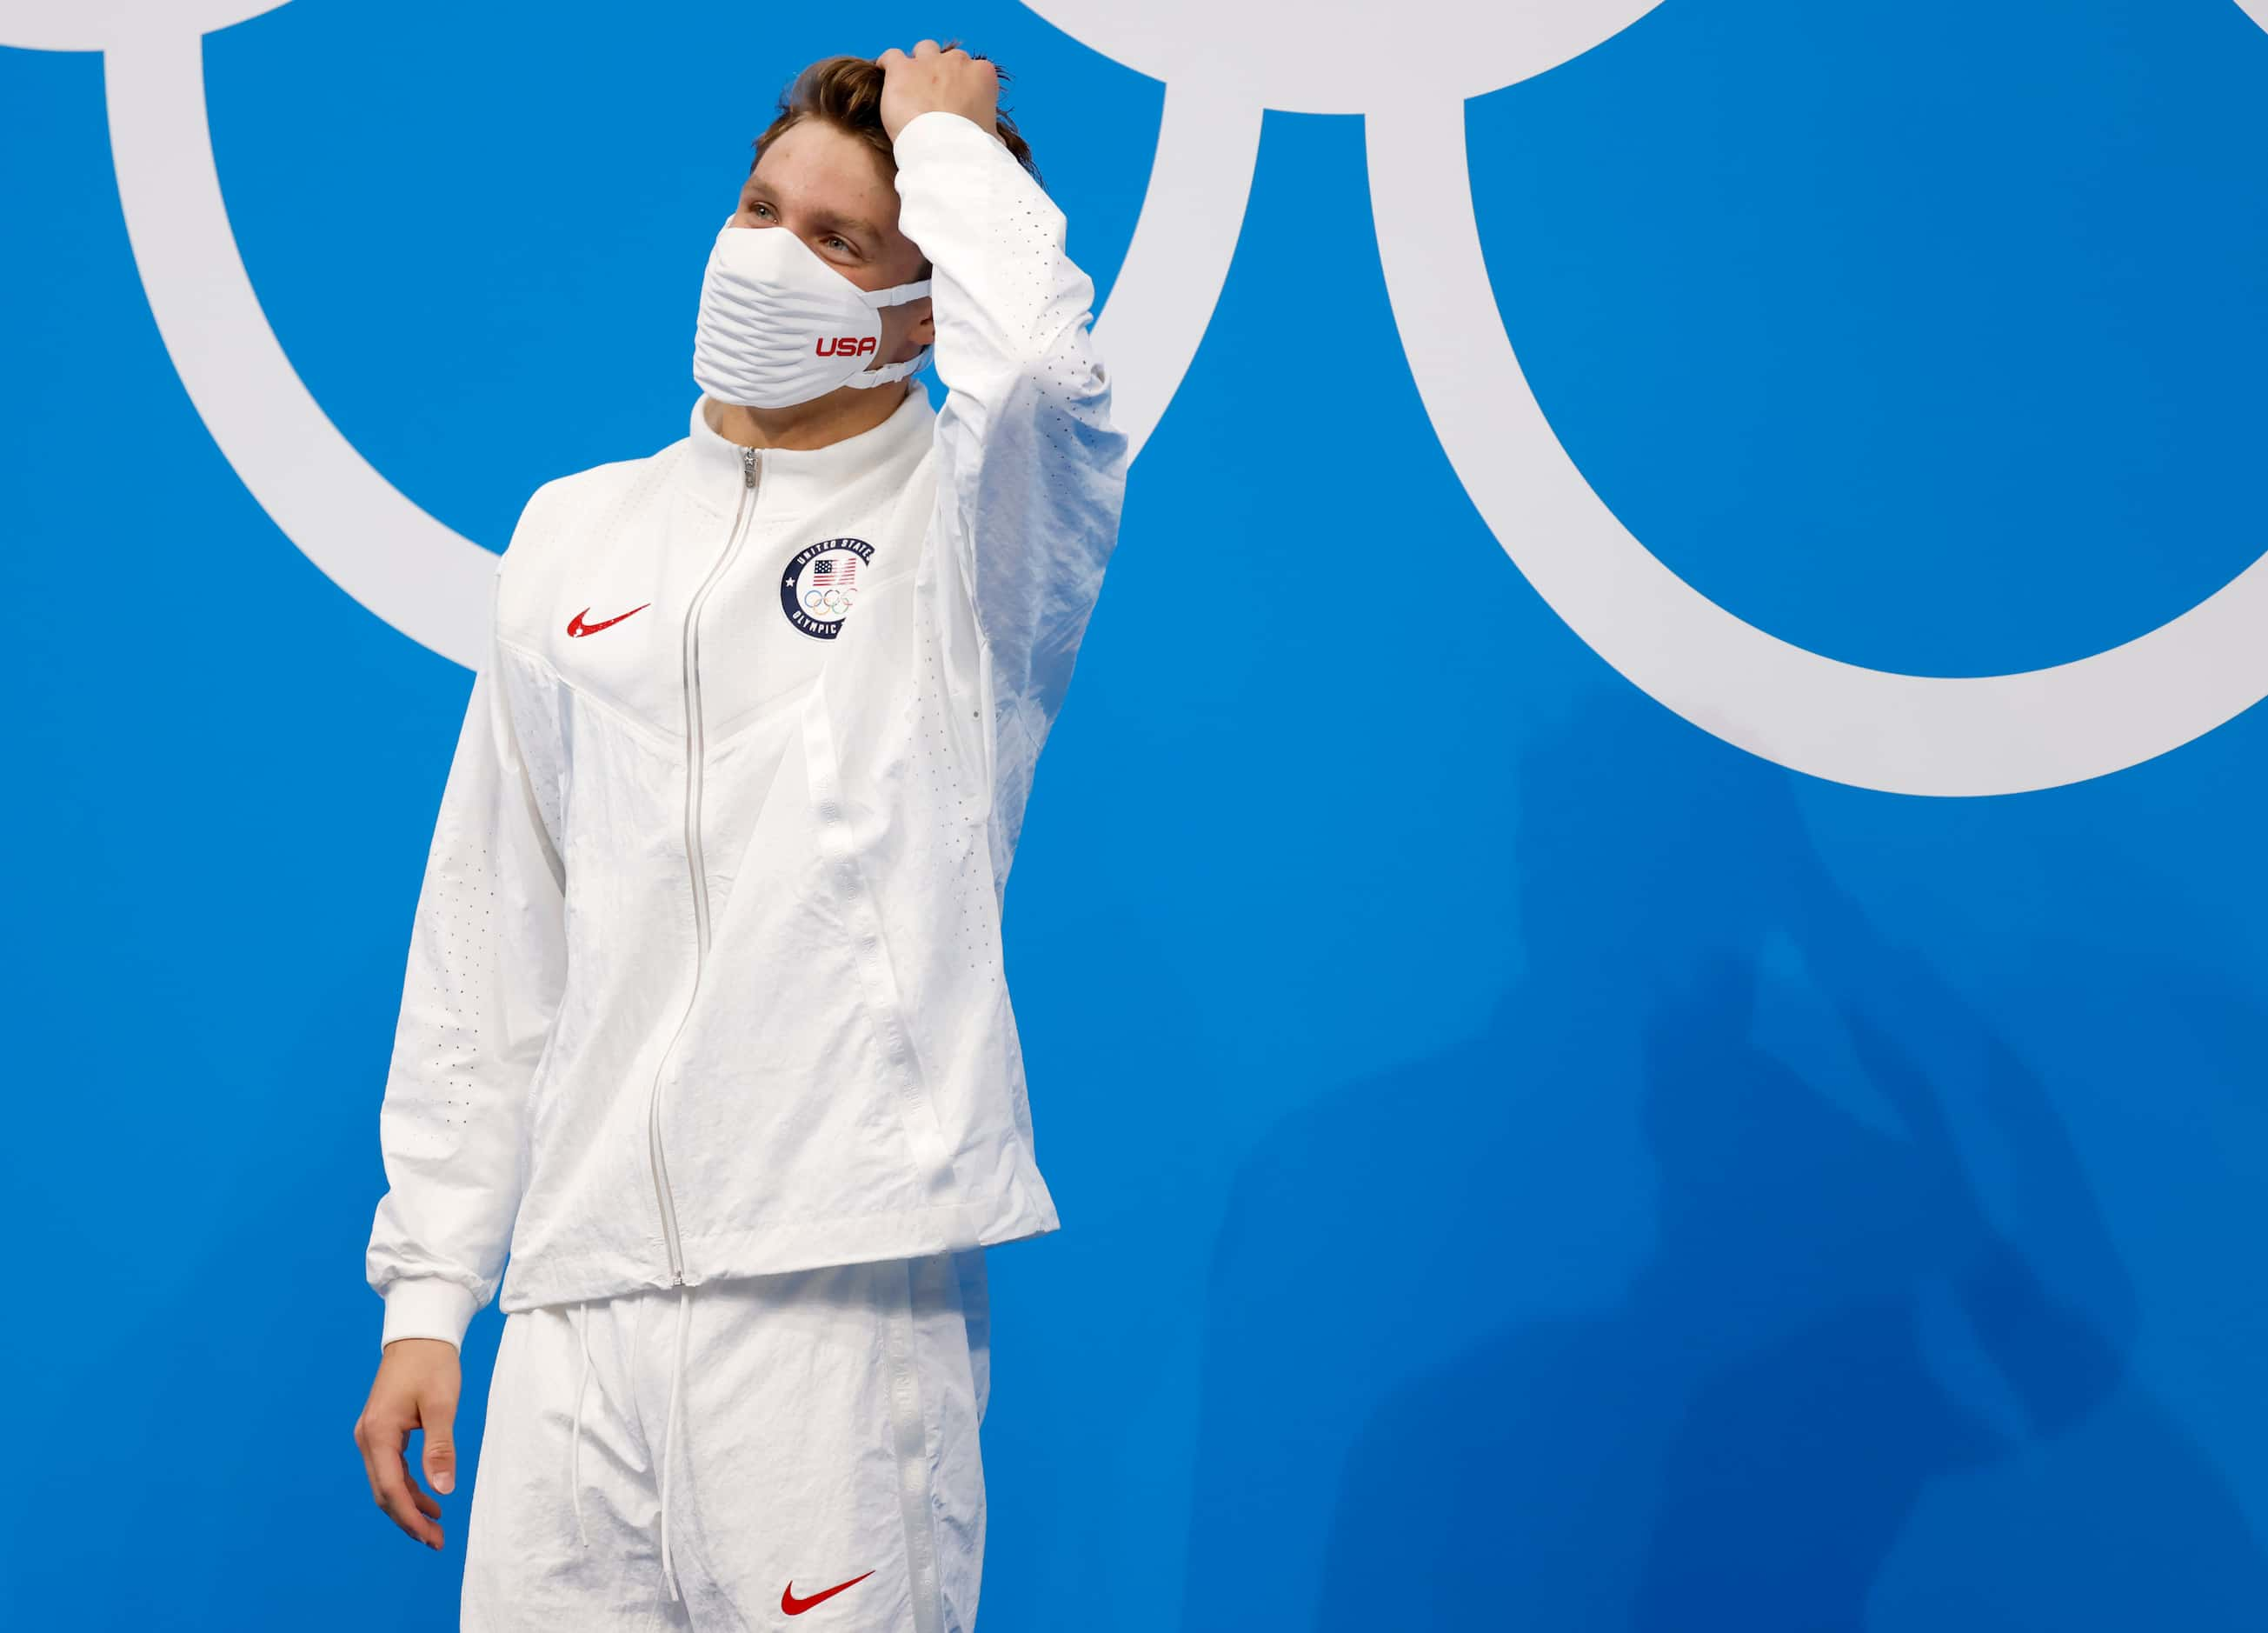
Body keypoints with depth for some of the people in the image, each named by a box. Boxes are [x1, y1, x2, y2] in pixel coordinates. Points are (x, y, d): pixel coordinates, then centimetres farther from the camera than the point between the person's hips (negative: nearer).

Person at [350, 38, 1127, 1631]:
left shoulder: (967, 533, 0)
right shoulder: (577, 534, 14)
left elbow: (1036, 354, -26)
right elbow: (489, 940, 15)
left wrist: (947, 135, -6)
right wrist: (426, 1290, 11)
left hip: (848, 1287, -4)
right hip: (577, 1302, 4)